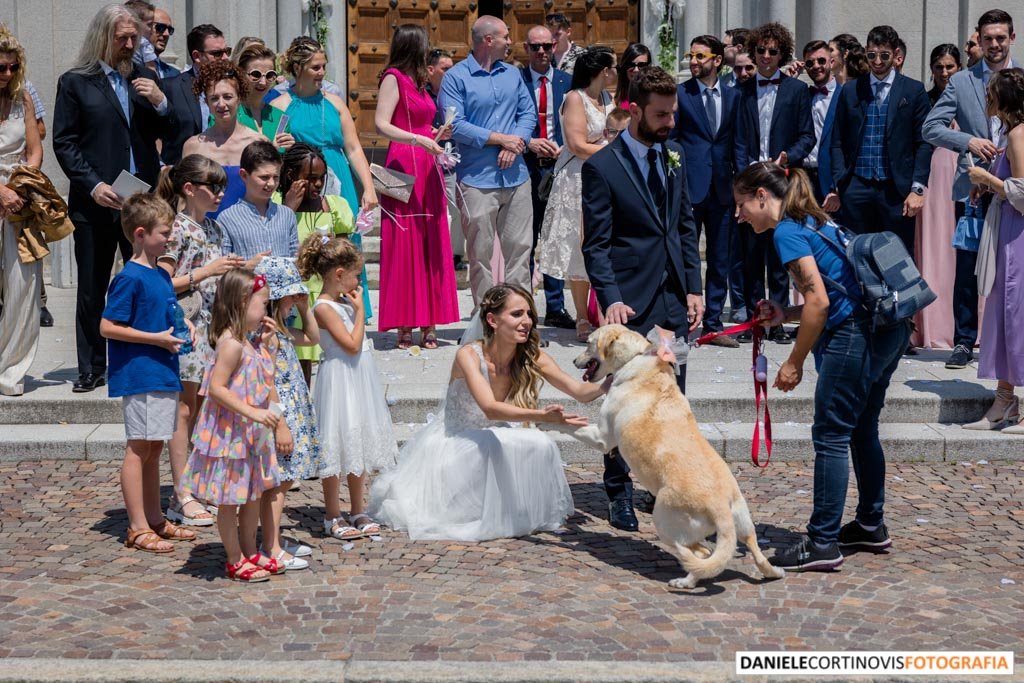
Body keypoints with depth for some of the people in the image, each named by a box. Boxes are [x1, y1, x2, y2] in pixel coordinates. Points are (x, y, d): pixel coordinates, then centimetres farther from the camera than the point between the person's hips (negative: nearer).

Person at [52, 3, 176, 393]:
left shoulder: (142, 81, 13)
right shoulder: (75, 82, 3)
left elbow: (164, 134, 13)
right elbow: (64, 143, -1)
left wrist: (159, 102, -7)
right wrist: (93, 186, -12)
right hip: (96, 203, -3)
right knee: (91, 290, 4)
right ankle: (91, 369, 13)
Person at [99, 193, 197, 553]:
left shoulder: (162, 275, 12)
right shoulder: (129, 278, -15)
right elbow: (108, 327, -18)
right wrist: (157, 338, -17)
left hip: (163, 372, 9)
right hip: (139, 374, -9)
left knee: (154, 448, 15)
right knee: (139, 448, -3)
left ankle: (155, 519, 24)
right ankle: (138, 528, 3)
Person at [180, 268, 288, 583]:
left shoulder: (250, 343, 10)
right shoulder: (231, 344, -20)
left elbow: (265, 386, 18)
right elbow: (216, 387, -26)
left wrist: (269, 345, 11)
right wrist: (252, 412, -30)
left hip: (252, 434, 10)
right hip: (231, 433, -10)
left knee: (253, 494, 18)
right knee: (231, 498, 3)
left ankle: (249, 553, 32)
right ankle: (235, 561, 13)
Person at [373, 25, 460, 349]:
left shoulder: (418, 81, 18)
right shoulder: (393, 78, -5)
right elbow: (381, 124, -15)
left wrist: (434, 135, 8)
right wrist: (420, 140, -22)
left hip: (428, 168, 8)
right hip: (404, 165, -8)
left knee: (432, 247, 5)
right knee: (404, 245, -6)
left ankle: (428, 324, 8)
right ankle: (404, 327, -2)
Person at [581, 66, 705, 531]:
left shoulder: (675, 156, 10)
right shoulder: (602, 166, -9)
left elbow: (686, 226, 14)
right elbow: (595, 244, -10)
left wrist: (694, 288, 8)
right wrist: (610, 299, -21)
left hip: (674, 299, 5)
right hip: (631, 301, -5)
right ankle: (619, 494, 14)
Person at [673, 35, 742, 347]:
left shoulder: (733, 96, 9)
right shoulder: (679, 94, 0)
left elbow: (736, 141, 11)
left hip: (722, 188, 4)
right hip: (689, 187, -3)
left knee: (720, 262, 8)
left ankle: (713, 324, 16)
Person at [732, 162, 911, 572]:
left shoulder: (788, 232, -8)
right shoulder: (817, 222, 20)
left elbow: (819, 301, -15)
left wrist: (795, 362, -9)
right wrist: (785, 315, 12)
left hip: (857, 336, -10)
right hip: (891, 329, 10)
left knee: (831, 437, -4)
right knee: (862, 430, 20)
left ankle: (823, 544, -1)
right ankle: (871, 526, 31)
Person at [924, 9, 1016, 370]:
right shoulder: (961, 82, 5)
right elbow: (931, 128, 0)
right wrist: (968, 141, -15)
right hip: (973, 187, 0)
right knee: (967, 267, 2)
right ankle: (964, 342, 11)